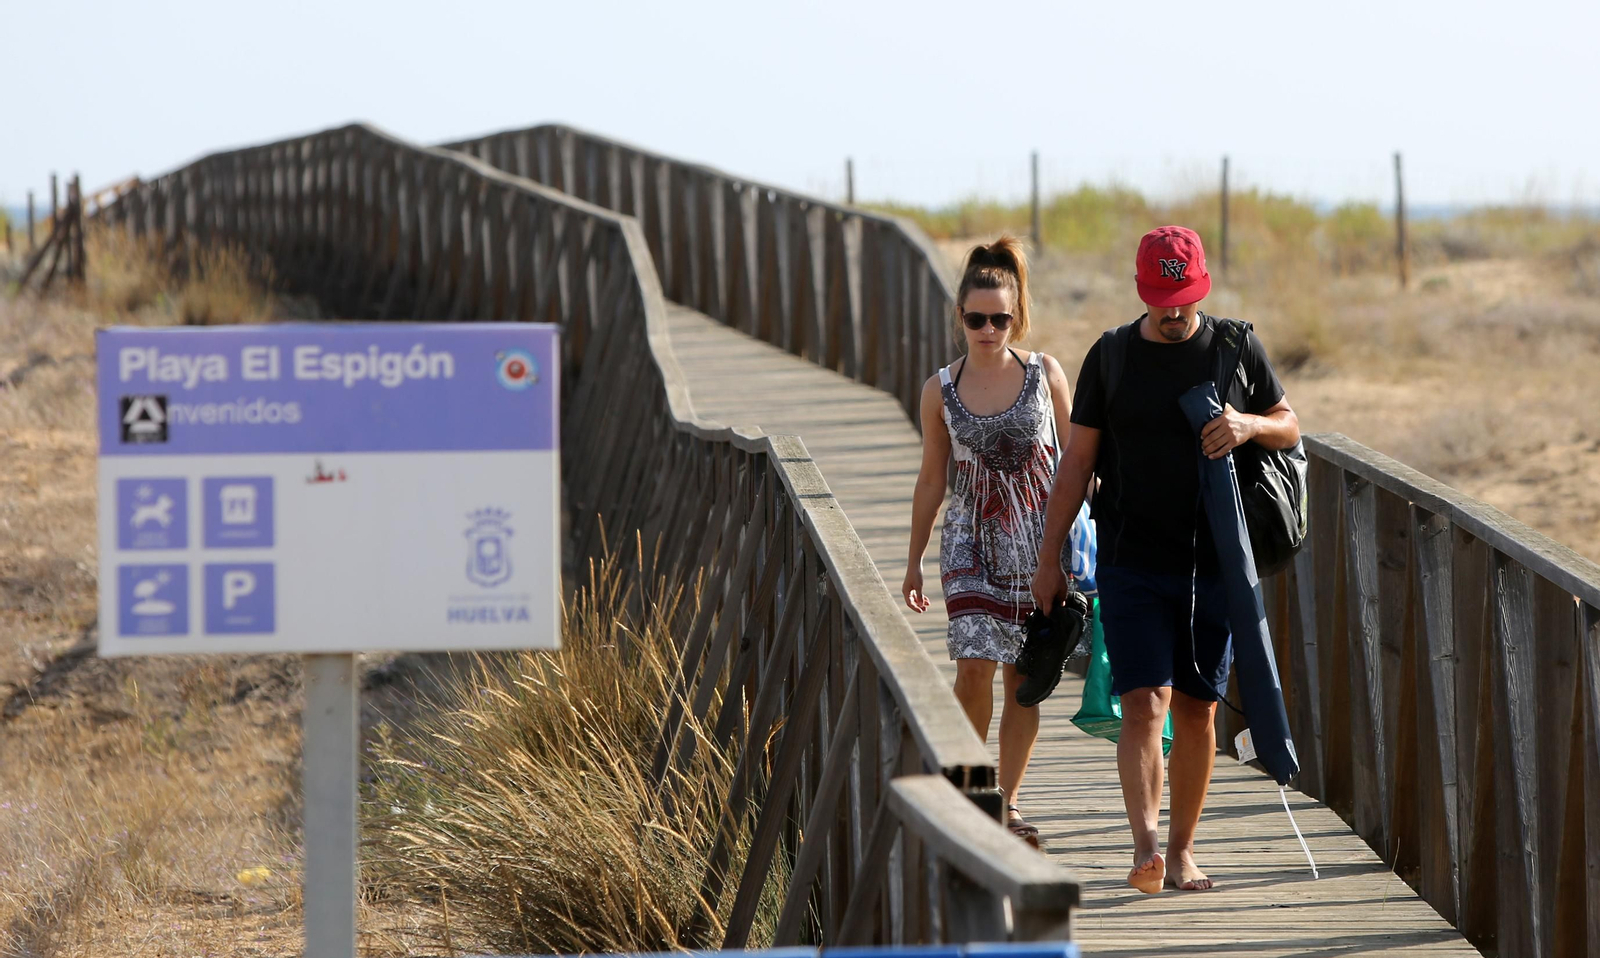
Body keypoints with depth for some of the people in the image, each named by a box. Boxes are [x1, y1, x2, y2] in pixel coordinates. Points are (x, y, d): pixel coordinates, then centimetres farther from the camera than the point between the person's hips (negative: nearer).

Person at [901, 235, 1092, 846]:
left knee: (1025, 674, 3)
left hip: (1040, 537, 0)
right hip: (971, 538, 0)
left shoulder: (1045, 375, -1)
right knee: (974, 664, -13)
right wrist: (914, 560, 10)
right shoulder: (940, 390, 0)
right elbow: (931, 479, 8)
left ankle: (1006, 801, 12)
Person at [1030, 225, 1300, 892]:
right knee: (1144, 704, -13)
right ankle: (1145, 848, -21)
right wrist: (1048, 560, 4)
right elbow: (1076, 462, 6)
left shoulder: (1236, 349, 4)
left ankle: (1182, 851, 16)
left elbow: (1290, 429, 12)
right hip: (1132, 563, -1)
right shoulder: (1111, 357, 2)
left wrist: (1250, 425, -12)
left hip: (1213, 562, 1)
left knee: (1196, 710, 6)